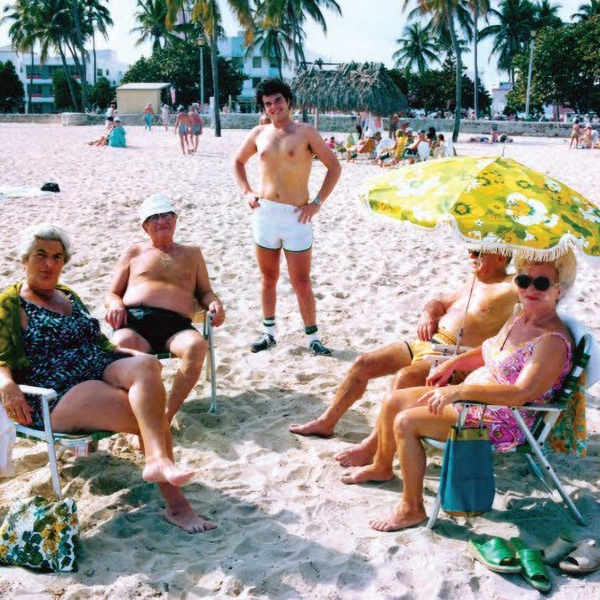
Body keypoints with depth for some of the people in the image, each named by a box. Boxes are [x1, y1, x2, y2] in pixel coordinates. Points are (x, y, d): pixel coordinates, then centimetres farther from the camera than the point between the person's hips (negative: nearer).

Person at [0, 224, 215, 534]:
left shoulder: (70, 296, 25)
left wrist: (132, 356, 10)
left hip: (100, 371, 6)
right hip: (56, 397, -6)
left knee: (146, 365, -30)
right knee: (149, 414, -27)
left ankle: (158, 461, -41)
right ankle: (175, 503, -30)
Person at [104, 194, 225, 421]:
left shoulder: (192, 253, 33)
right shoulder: (134, 252, 30)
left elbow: (205, 292, 29)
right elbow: (111, 294, 25)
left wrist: (215, 304, 4)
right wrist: (116, 305, -1)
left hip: (175, 326, 0)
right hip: (133, 320, 0)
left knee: (196, 345, -37)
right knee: (123, 344, -39)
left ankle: (166, 416, -33)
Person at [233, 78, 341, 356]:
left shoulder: (306, 132, -4)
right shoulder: (259, 134, 7)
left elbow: (334, 166, -2)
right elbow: (238, 161, 23)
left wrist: (317, 202, -8)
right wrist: (247, 191, 10)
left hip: (297, 216, -4)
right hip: (264, 213, 4)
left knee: (301, 283, -1)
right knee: (268, 278, 14)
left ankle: (312, 338, 12)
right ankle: (269, 333, 27)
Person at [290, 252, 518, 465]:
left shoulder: (509, 289, -4)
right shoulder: (474, 282, 23)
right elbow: (441, 301, 28)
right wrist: (427, 314, 10)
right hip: (426, 343, 9)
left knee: (404, 377, -35)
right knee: (363, 363, 4)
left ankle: (372, 447, -27)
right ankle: (327, 422, 15)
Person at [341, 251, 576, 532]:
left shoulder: (553, 341, -23)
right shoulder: (519, 316, 6)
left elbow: (522, 393, -33)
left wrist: (460, 390, -37)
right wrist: (453, 363, 9)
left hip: (502, 423, -9)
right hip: (472, 398, 10)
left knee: (406, 422, -22)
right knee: (393, 401, 8)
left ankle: (412, 509, -6)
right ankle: (381, 467, 34)